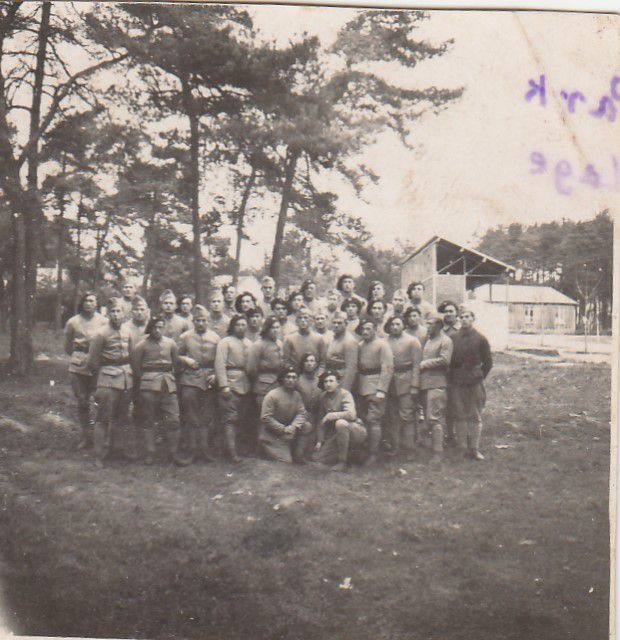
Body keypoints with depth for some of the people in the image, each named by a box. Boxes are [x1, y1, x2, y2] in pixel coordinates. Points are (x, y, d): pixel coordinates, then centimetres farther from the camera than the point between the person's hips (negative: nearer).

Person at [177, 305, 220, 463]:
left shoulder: (215, 338, 10)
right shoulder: (185, 337, 8)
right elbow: (176, 356, 10)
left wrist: (215, 375, -5)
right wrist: (186, 360, -9)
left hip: (209, 380, 1)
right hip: (189, 380, -1)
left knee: (208, 417, 1)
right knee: (191, 417, -1)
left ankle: (205, 449, 7)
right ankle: (192, 449, 5)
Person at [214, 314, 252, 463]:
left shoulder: (249, 344, 17)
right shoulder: (225, 342, 0)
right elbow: (220, 365, -8)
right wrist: (224, 385, -17)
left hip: (246, 386, 5)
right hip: (231, 384, -5)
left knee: (243, 418, 9)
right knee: (230, 419, -6)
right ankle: (231, 451, -5)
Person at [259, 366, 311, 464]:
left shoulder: (297, 395, 1)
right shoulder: (272, 395, -17)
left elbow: (301, 413, -4)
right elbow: (266, 418, -20)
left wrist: (293, 426, -24)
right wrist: (284, 429, -22)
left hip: (288, 428, 6)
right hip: (271, 435, -6)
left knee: (307, 426, -15)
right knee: (286, 461, -15)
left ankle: (297, 456, -4)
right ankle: (268, 449, 14)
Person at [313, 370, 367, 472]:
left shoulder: (345, 394, -15)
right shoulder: (323, 397, 3)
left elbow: (351, 415, -32)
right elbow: (321, 420, 8)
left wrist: (331, 415, -27)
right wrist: (320, 441, 2)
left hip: (357, 430, -6)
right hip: (336, 434, 6)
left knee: (340, 423, -38)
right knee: (317, 457, -4)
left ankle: (342, 462, -24)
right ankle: (346, 453, 19)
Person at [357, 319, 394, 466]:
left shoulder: (382, 345, -7)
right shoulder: (360, 345, 12)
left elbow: (387, 368, -12)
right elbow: (356, 366, 14)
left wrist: (381, 390, -18)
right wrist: (356, 387, 5)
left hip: (375, 387, -6)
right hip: (361, 387, 6)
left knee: (373, 420, -8)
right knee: (363, 419, 11)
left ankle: (373, 454, -3)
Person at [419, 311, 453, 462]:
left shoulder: (445, 341, -5)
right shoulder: (427, 339, 19)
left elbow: (444, 360, -16)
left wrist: (424, 364, -11)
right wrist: (420, 365, 3)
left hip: (436, 384, -8)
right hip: (424, 383, 8)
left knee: (434, 418, -9)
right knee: (427, 417, 11)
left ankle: (438, 451, -5)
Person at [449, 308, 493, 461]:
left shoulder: (480, 338, -1)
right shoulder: (453, 338, 3)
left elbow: (488, 362, 4)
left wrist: (479, 377, 2)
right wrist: (453, 376, 5)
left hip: (475, 381, -2)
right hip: (457, 383, 2)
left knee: (475, 416, 3)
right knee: (460, 415, 5)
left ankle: (474, 448, 9)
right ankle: (463, 448, 12)